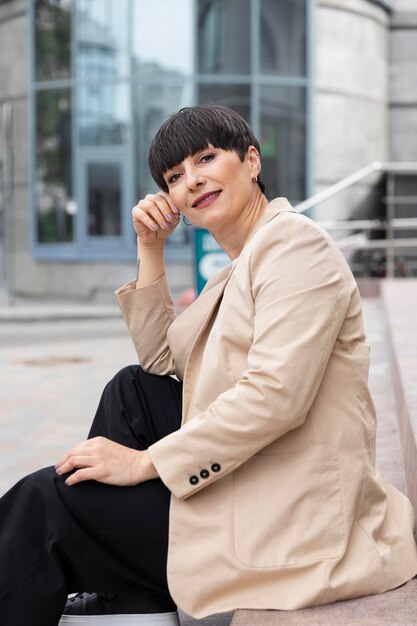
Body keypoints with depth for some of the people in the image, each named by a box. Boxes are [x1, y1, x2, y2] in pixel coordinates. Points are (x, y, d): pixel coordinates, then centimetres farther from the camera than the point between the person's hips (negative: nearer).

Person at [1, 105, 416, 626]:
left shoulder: (296, 245, -13)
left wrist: (145, 461, -19)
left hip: (295, 524, -9)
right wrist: (150, 251, 9)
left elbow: (275, 395, -25)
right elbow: (162, 362, 18)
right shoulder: (243, 265, 17)